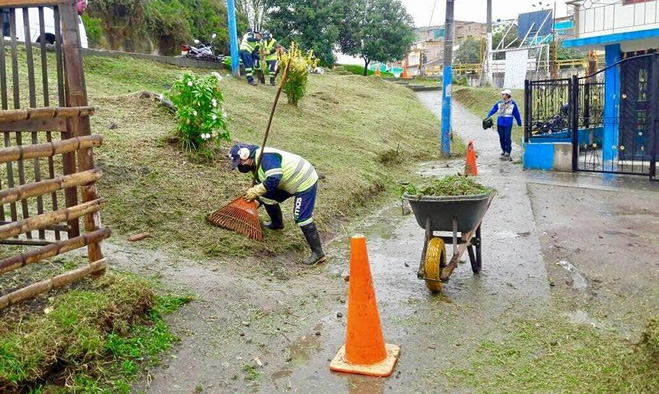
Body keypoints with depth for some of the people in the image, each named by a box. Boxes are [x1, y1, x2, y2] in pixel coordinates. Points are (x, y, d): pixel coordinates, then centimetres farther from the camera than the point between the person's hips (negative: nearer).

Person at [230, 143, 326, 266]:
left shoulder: (266, 157, -26)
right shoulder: (254, 164, 8)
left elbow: (274, 179, -36)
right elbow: (261, 183, 15)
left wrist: (255, 191, -27)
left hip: (305, 181, -10)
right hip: (291, 182, 10)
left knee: (302, 217, -13)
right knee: (268, 197, 16)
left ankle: (318, 253, -9)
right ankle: (277, 224, 40)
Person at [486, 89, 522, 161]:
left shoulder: (512, 104, -1)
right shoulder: (499, 103, 6)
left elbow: (516, 114, 4)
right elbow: (493, 110, -1)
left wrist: (519, 123, 11)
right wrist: (488, 116, -16)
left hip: (508, 124, -3)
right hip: (500, 123, 4)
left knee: (507, 138, -4)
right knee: (501, 138, 10)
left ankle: (508, 153, 1)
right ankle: (503, 150, 27)